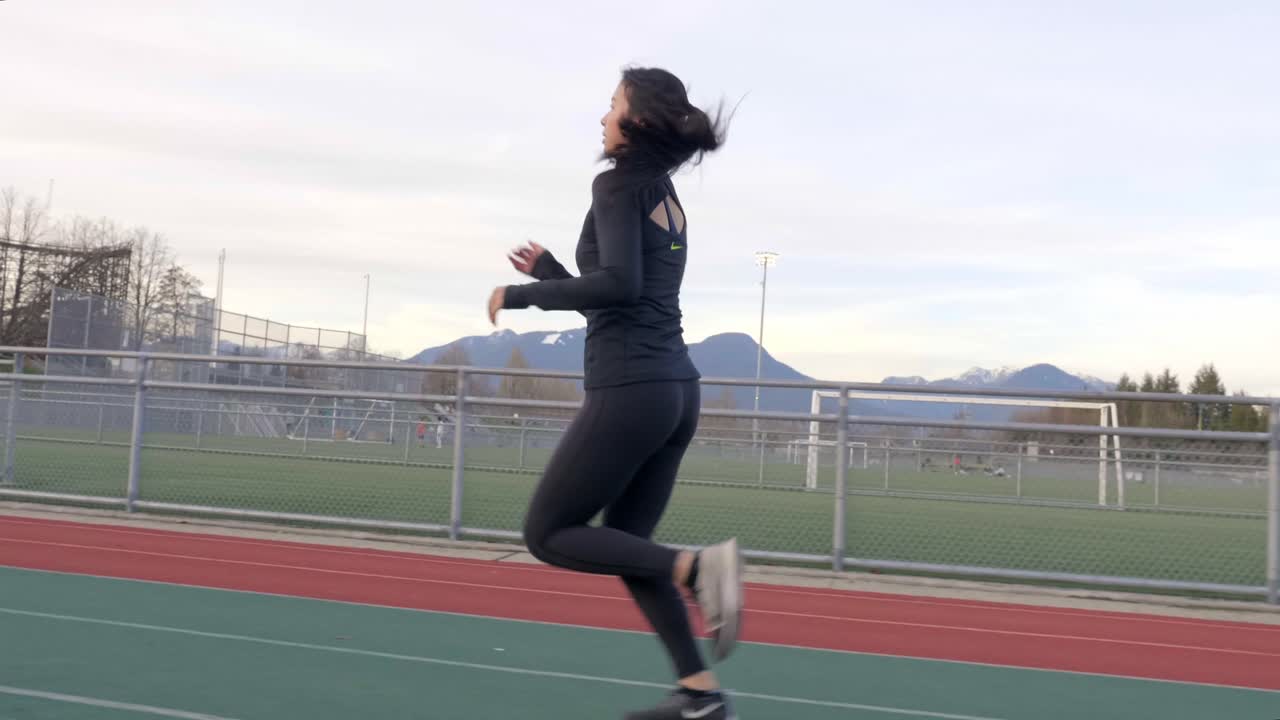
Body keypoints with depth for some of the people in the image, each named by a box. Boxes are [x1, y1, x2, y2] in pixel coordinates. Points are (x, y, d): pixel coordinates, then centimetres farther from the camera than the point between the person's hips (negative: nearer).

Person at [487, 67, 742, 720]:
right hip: (675, 390, 9)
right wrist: (550, 272, 23)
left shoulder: (617, 184, -6)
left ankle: (696, 567, -10)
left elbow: (619, 284, -21)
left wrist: (522, 294, -11)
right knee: (624, 545, 16)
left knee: (548, 535, 4)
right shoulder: (666, 198, 19)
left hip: (628, 391, -9)